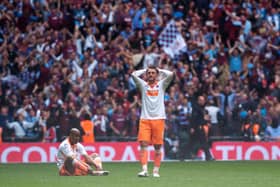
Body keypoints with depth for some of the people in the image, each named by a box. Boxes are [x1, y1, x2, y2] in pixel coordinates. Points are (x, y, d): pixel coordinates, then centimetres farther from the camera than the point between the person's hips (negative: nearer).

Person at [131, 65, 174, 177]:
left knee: (157, 146, 1)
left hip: (158, 119, 0)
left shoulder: (161, 85, 10)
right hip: (145, 119, 0)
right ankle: (144, 170, -17)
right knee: (143, 144, -11)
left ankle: (156, 171, 6)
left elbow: (171, 74, -3)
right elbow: (134, 74, 0)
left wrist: (159, 70, 10)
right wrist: (145, 70, 12)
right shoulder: (143, 85, 11)